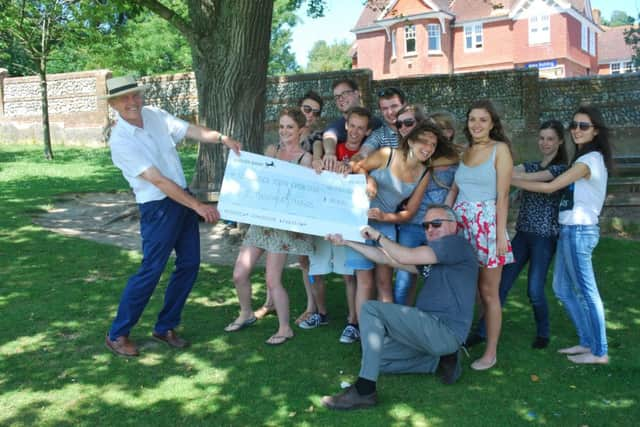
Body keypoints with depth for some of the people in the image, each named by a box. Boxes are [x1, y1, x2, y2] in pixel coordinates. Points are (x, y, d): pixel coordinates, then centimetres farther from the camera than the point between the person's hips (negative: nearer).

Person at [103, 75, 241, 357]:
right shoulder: (120, 141, -18)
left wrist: (221, 137, -19)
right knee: (151, 271, -5)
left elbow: (190, 130, 2)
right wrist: (198, 206, -24)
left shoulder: (155, 115, 2)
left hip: (183, 198, 7)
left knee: (190, 264, 10)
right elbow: (158, 181, -22)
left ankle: (165, 327, 25)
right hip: (158, 207, -7)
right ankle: (117, 334, 13)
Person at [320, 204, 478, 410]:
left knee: (371, 309, -17)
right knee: (377, 357, 11)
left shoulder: (457, 243, -5)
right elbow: (387, 258, 17)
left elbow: (406, 257, -16)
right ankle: (440, 360, 10)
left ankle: (364, 391, -21)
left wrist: (378, 236, -1)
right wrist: (345, 242, 15)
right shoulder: (431, 258, 21)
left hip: (445, 330, -10)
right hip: (432, 330, 10)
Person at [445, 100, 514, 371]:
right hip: (461, 224, 5)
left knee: (488, 292, 1)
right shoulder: (464, 152, 13)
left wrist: (501, 234, -12)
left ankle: (491, 353, 11)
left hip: (487, 225, -5)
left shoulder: (500, 149, -2)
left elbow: (502, 195, -8)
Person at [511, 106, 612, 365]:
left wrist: (510, 181, -10)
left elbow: (549, 187, -15)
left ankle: (599, 352, 9)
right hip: (572, 230, 10)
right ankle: (587, 342, 23)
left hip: (578, 231, -10)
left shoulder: (589, 159, -14)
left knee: (586, 292, -2)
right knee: (562, 288, 14)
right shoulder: (588, 159, 16)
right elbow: (561, 186, 12)